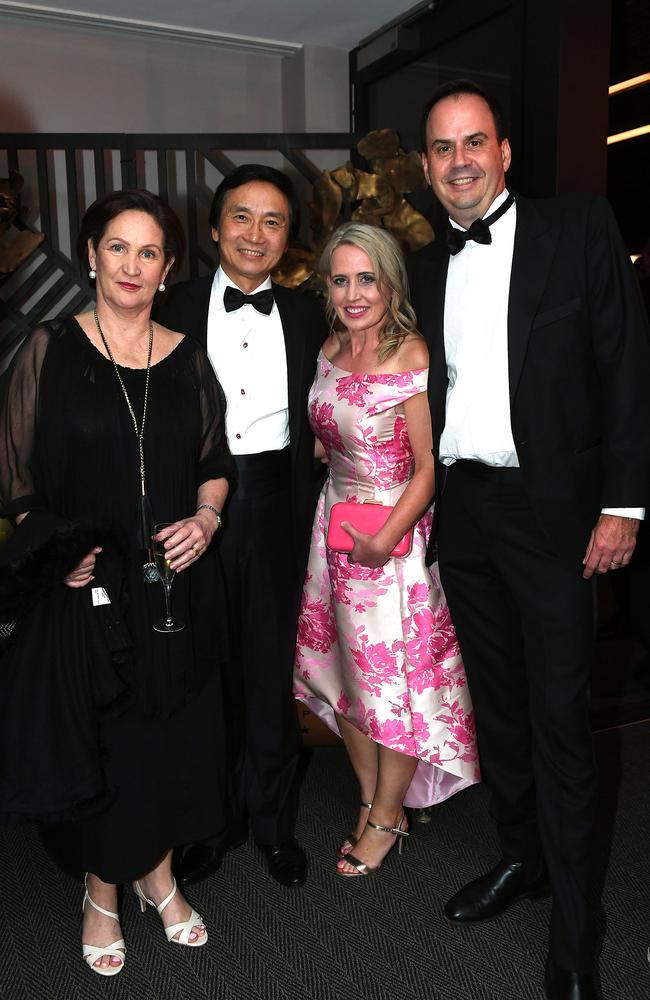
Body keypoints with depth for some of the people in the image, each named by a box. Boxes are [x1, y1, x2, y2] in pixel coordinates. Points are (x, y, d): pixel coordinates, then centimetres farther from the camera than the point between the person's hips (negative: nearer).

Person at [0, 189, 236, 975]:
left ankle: (157, 873, 40)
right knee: (97, 742, 10)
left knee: (171, 734, 14)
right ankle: (102, 891, 37)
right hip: (87, 585, -2)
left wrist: (207, 516, -6)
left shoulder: (186, 357, 5)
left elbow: (216, 461, 12)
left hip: (175, 581, 3)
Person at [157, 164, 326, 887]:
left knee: (272, 668, 11)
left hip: (274, 505, 1)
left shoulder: (306, 315, 7)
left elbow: (317, 419, 13)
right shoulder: (176, 309, 1)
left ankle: (273, 821, 32)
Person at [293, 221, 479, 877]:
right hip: (335, 524, 7)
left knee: (393, 676, 6)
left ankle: (388, 816, 28)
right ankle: (369, 801, 34)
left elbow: (429, 467, -17)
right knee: (346, 671, 14)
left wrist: (384, 542, -20)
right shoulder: (332, 348, 5)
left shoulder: (412, 357, -16)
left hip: (394, 533, -7)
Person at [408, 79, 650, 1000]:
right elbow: (424, 392, 12)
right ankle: (522, 856, 36)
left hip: (551, 509, -5)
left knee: (558, 714, 1)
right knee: (495, 698, 16)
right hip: (460, 510, 5)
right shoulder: (427, 266, 12)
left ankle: (573, 921, 20)